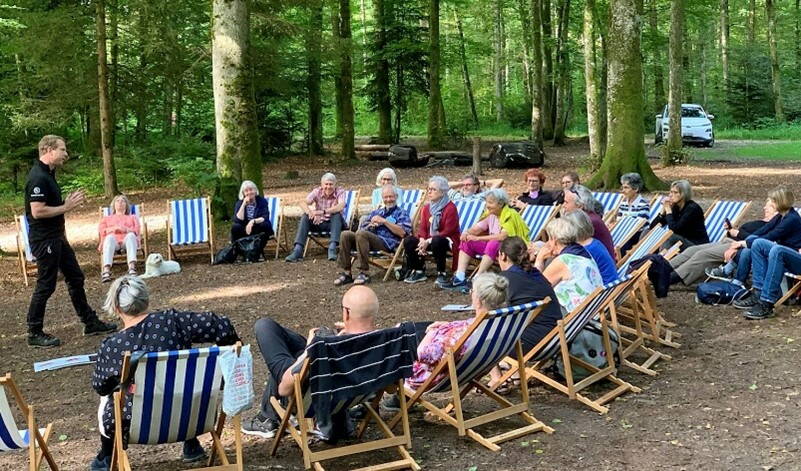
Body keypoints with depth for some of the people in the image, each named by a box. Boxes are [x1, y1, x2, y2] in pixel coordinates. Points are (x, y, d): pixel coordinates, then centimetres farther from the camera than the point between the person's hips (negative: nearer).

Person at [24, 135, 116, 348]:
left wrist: (70, 201, 11)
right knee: (46, 286, -1)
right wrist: (66, 207, -19)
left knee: (75, 278, 14)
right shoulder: (38, 177, -20)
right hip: (44, 240, -11)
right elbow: (37, 211, -26)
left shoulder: (48, 174, 12)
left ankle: (91, 323, 23)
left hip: (56, 238, 11)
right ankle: (35, 334, 11)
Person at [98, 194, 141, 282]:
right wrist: (114, 228, -2)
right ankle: (106, 271, -58)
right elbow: (101, 231, 17)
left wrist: (127, 229, -6)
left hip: (127, 241, 0)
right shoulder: (106, 218, 37)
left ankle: (132, 268, -59)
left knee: (131, 235, -38)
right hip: (113, 242, 0)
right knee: (110, 237, -38)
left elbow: (136, 231, 16)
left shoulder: (132, 217, 35)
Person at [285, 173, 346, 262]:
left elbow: (341, 207, -31)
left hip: (334, 223, -2)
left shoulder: (340, 192, -11)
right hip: (319, 222, 2)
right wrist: (311, 213, -40)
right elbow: (303, 203, -19)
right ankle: (297, 251, -29)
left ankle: (332, 249, -41)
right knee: (305, 216, -22)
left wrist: (323, 212, -42)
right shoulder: (317, 191, -4)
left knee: (337, 214, -32)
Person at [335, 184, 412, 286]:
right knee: (345, 234, -17)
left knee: (360, 234, -32)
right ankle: (346, 273, -19)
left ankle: (364, 273, -29)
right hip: (371, 240, 6)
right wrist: (370, 225, 1)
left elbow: (402, 232, -5)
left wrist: (384, 221, -7)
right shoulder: (377, 212, 30)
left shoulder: (401, 213, 14)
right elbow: (362, 228, 23)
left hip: (388, 243, -6)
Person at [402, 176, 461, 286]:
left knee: (436, 241, -40)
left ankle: (441, 274, -24)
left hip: (447, 240, -6)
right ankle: (419, 272, -3)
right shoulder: (427, 207, 11)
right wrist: (422, 241, -17)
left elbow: (448, 231, -17)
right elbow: (422, 227, 6)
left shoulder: (450, 207, -11)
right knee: (408, 241, -16)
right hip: (428, 240, 6)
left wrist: (428, 242, -22)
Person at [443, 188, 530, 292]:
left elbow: (502, 236, -30)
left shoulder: (510, 215, -16)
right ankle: (459, 279, -15)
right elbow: (476, 229, 6)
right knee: (466, 242, -3)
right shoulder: (490, 215, 7)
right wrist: (466, 232, -18)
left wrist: (478, 238, -28)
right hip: (492, 247, 8)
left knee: (493, 243, -37)